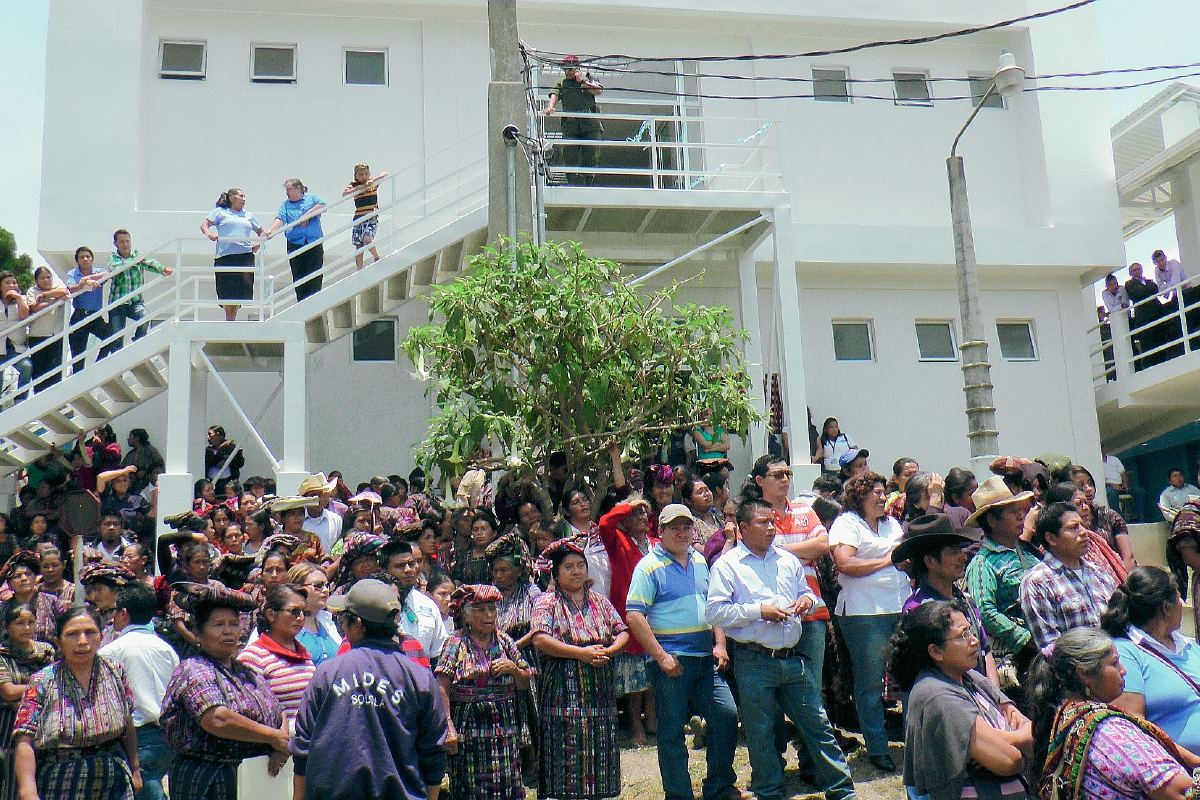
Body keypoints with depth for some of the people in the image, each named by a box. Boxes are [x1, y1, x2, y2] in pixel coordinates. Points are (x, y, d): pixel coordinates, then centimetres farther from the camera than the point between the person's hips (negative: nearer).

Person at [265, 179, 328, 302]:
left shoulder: (312, 198, 10)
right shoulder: (285, 204, 15)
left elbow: (323, 206, -10)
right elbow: (280, 219, -2)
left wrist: (307, 215, -12)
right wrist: (271, 230, -21)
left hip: (314, 245, -3)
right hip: (295, 245, 3)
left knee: (314, 278, -5)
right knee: (298, 278, 2)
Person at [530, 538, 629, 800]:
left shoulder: (599, 601, 16)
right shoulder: (546, 601, 0)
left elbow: (623, 632, 13)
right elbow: (540, 640, -14)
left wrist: (608, 651, -8)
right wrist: (581, 653, -18)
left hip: (600, 691, 5)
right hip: (563, 693, -5)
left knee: (599, 750, 4)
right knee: (567, 752, -7)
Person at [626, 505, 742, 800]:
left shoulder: (700, 562, 14)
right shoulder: (649, 566, -7)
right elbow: (634, 615, -13)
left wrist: (719, 644, 8)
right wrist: (661, 656, -17)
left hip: (706, 658, 6)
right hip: (671, 661, -6)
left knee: (727, 714, 2)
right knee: (672, 731, 2)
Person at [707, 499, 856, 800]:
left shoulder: (788, 559, 14)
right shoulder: (727, 565, -3)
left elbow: (806, 591, 25)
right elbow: (714, 612, -11)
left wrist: (808, 599, 1)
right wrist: (757, 611, -16)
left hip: (793, 659, 4)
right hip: (754, 664, -4)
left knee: (818, 724, 7)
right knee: (760, 733, 6)